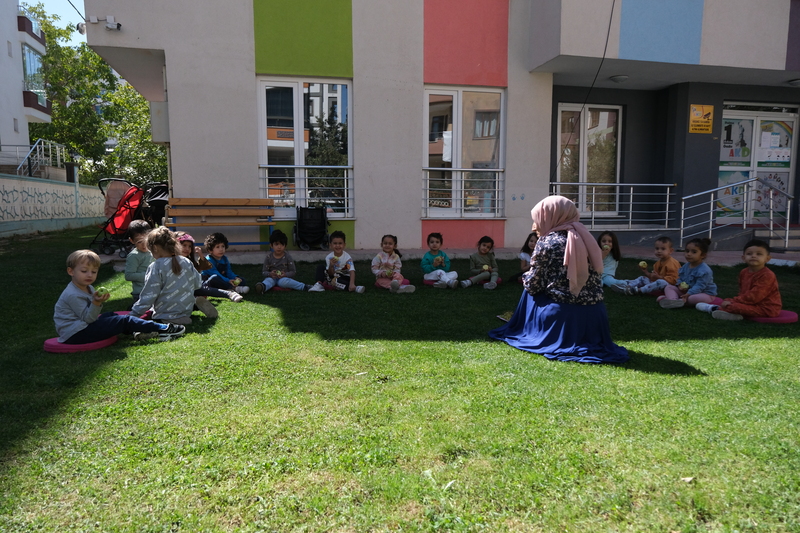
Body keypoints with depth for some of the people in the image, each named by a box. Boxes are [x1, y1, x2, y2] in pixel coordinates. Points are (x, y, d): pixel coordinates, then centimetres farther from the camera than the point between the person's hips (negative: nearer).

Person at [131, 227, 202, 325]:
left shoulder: (156, 267, -17)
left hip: (165, 316, -7)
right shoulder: (186, 262, -1)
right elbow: (197, 284, 8)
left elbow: (148, 296, -16)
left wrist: (134, 313, -7)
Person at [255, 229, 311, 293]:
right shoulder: (269, 257, 0)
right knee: (269, 280, -31)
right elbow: (264, 272, 1)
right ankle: (263, 287, -64)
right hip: (272, 278, 2)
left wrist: (285, 274, -21)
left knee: (283, 281, -35)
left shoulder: (287, 257, -2)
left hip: (284, 278, -2)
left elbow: (293, 271, -1)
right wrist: (270, 274, -22)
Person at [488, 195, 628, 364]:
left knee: (530, 293, 20)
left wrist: (526, 277, 19)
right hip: (593, 314, 5)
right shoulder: (583, 237, 9)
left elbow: (532, 286, -4)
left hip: (563, 315, -5)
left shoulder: (546, 243, -7)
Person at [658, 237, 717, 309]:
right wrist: (680, 285, -10)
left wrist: (688, 294, -37)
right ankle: (672, 299, -35)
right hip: (686, 291, 7)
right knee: (668, 287, -7)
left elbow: (699, 286, -27)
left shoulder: (704, 271, -21)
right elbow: (680, 278, 14)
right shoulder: (685, 266, 4)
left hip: (704, 293, -7)